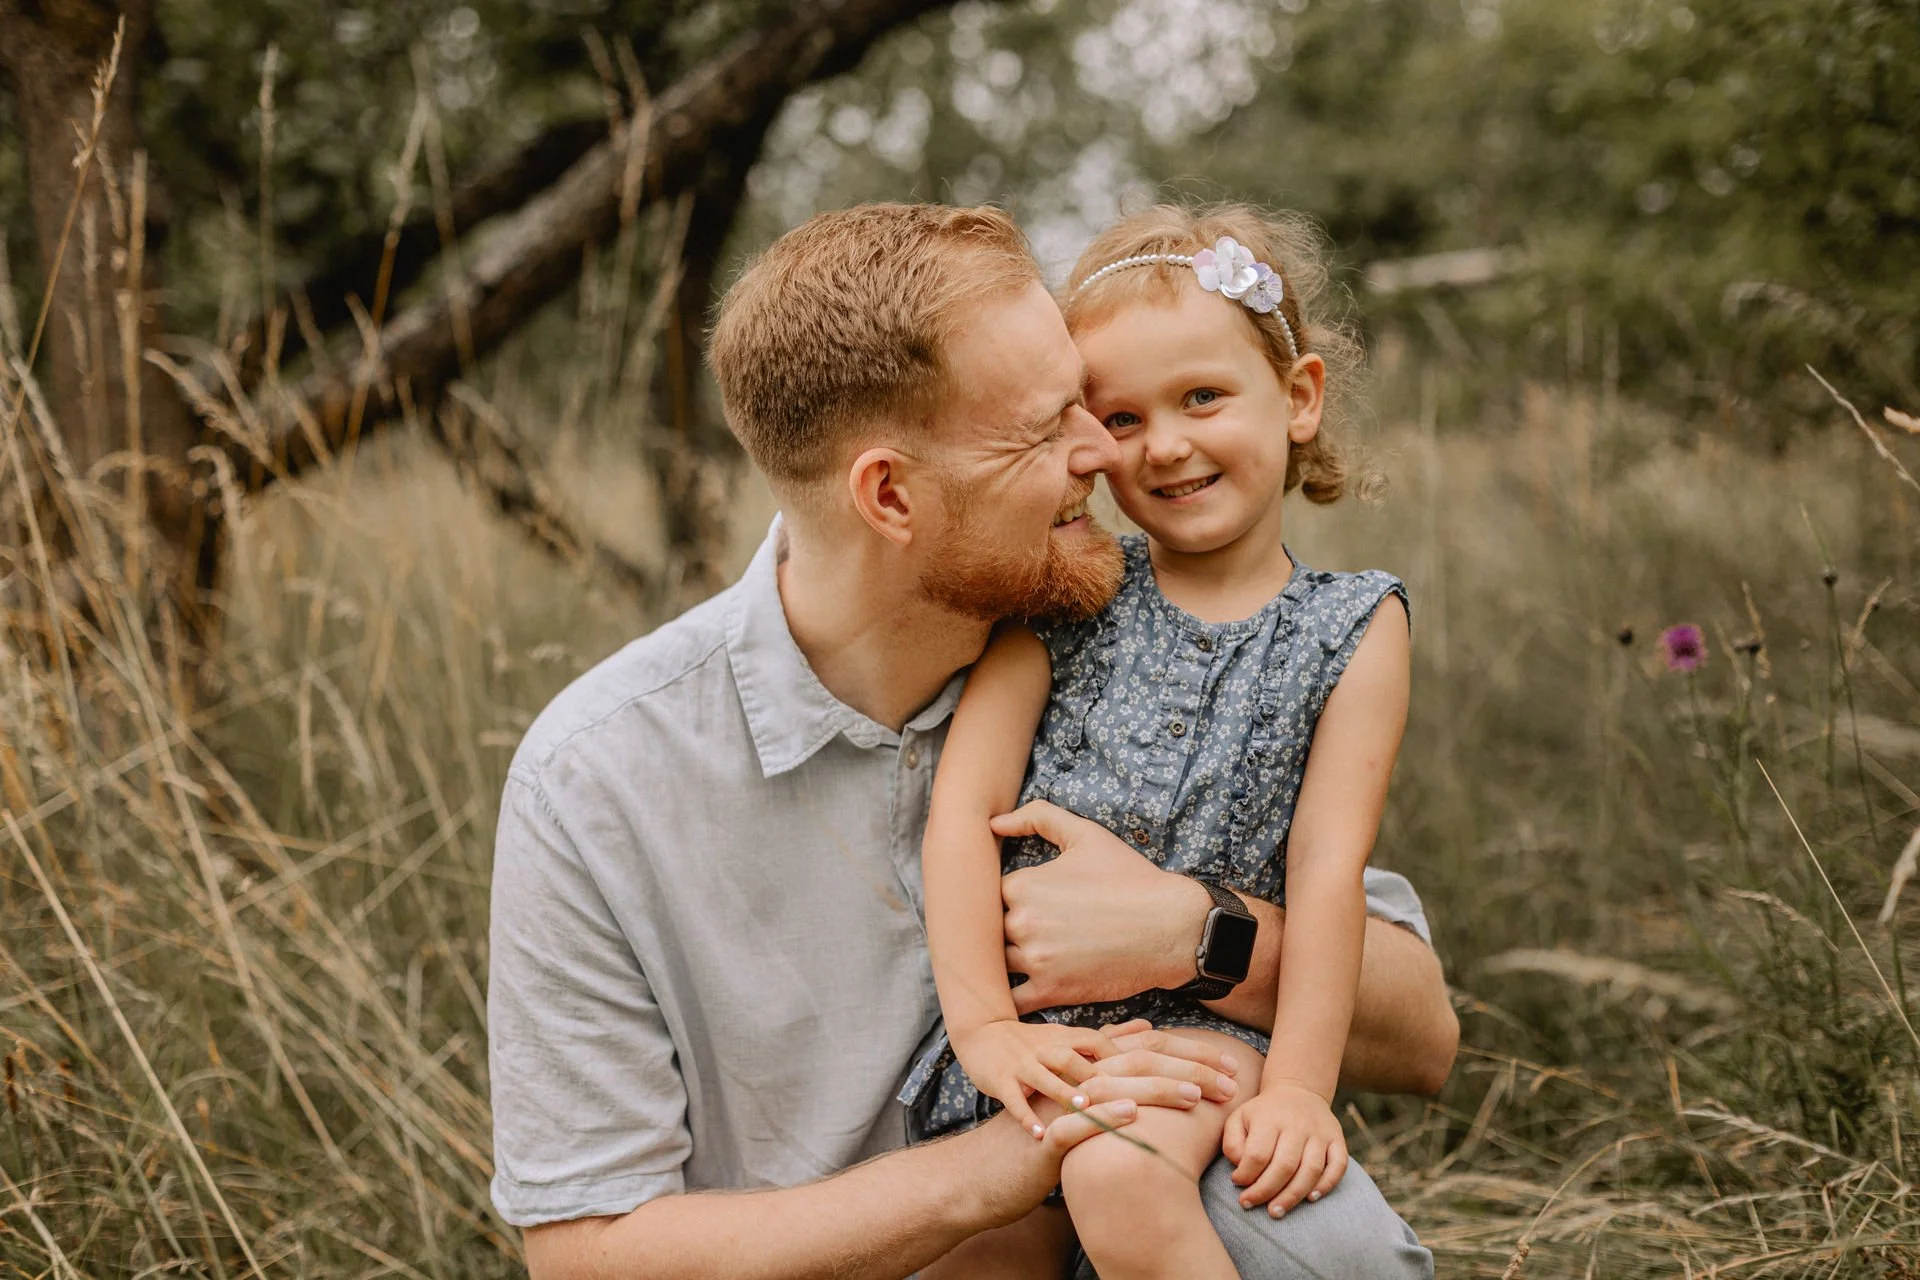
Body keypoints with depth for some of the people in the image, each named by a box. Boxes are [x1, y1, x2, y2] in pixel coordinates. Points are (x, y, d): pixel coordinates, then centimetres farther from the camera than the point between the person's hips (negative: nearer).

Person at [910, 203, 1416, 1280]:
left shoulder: (1353, 627, 3)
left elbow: (1327, 865, -4)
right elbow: (963, 809, -2)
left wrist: (1299, 1082, -13)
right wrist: (984, 1024, -11)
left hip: (1208, 1012, -2)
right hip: (1036, 1011, 3)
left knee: (1121, 1174, -30)